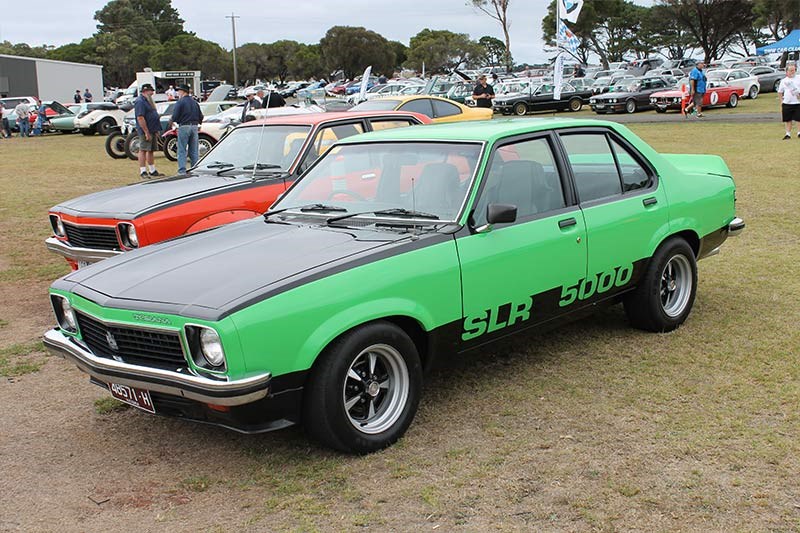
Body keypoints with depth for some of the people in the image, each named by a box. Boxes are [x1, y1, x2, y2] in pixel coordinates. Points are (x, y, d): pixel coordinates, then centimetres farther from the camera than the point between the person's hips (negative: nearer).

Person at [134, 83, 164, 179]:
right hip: (145, 131, -10)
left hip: (152, 130, 10)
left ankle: (152, 171, 21)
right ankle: (142, 172, -4)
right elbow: (140, 118, -21)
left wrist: (157, 130, 19)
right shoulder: (140, 102, -14)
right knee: (143, 150, -6)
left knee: (150, 150, 14)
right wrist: (146, 132, -24)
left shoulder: (148, 101, 17)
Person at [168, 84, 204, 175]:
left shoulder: (180, 102, -8)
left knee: (182, 151, -3)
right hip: (194, 127, 6)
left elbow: (175, 116, -13)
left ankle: (182, 171, -8)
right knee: (194, 151, 11)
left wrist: (171, 121, 7)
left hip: (184, 127, -6)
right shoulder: (195, 102, 12)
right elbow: (201, 117, 12)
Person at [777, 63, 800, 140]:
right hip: (786, 103, 2)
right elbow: (780, 92, 13)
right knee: (788, 119, 7)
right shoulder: (784, 81, 9)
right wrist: (781, 100, 3)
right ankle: (788, 134, 14)